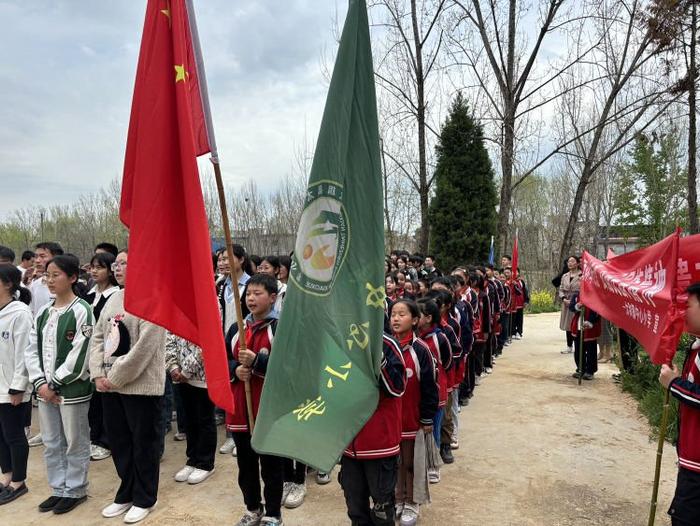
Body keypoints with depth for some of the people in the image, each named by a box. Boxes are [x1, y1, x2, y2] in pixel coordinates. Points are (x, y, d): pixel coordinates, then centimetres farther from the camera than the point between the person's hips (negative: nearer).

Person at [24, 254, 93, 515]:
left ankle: (75, 490, 22)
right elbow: (32, 349, 7)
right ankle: (59, 489, 31)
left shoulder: (81, 310, -12)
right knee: (51, 443, 16)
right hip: (46, 388, 7)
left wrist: (55, 382, -12)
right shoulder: (43, 312, 9)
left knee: (75, 443, 7)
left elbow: (80, 354, -16)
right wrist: (40, 383, -4)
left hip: (72, 389, -6)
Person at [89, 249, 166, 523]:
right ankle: (126, 494, 34)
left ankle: (144, 499, 23)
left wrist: (115, 378, -16)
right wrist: (98, 374, -2)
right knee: (118, 441, 17)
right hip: (109, 385, 8)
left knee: (144, 444, 6)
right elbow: (97, 337, 11)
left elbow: (144, 347, -21)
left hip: (140, 386, -7)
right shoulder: (113, 299, 12)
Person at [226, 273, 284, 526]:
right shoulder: (236, 328, 9)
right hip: (240, 408, 6)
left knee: (271, 465, 7)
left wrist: (256, 361, -25)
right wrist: (236, 369, -10)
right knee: (245, 464, 18)